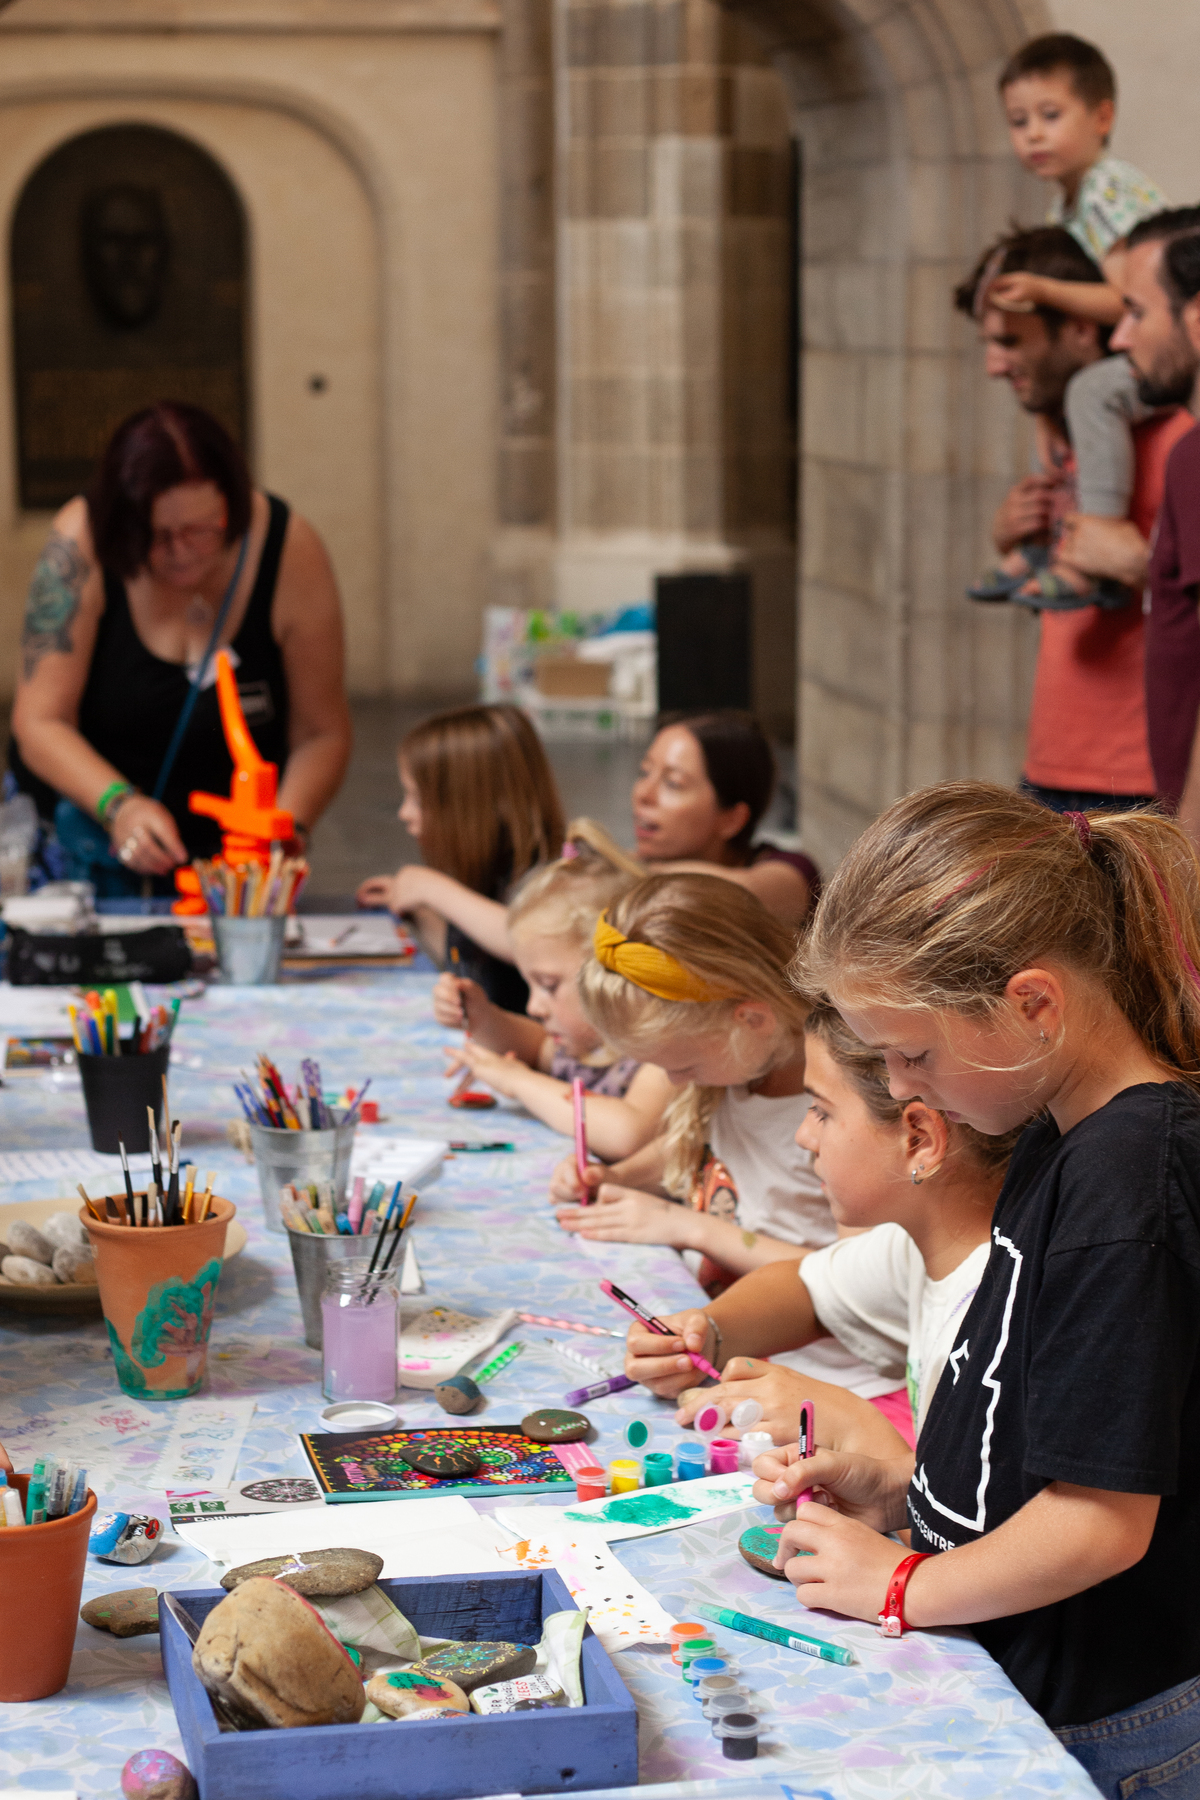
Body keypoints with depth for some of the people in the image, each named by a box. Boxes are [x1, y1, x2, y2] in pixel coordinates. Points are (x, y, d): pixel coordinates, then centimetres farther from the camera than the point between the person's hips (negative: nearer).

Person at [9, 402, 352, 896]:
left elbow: (322, 735, -6)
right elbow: (40, 722, -16)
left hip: (225, 843, 1)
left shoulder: (290, 552, -14)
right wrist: (119, 806, -33)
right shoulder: (81, 544, -17)